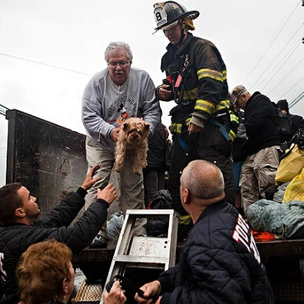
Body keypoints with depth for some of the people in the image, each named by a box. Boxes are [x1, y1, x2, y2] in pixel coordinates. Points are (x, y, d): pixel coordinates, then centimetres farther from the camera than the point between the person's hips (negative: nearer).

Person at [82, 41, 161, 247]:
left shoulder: (142, 79, -9)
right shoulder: (97, 82, -13)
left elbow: (153, 110, -8)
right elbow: (89, 116, -17)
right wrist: (110, 131, -33)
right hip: (101, 143, -1)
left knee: (134, 187, 7)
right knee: (97, 185, -10)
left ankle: (138, 232, 18)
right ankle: (97, 232, -1)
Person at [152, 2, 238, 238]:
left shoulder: (202, 48, -4)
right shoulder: (170, 57, 20)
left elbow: (211, 86, -16)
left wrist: (198, 118, -22)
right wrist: (163, 91, 6)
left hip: (211, 120, -8)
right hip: (184, 123, 8)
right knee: (177, 174, 7)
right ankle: (183, 221, 17)